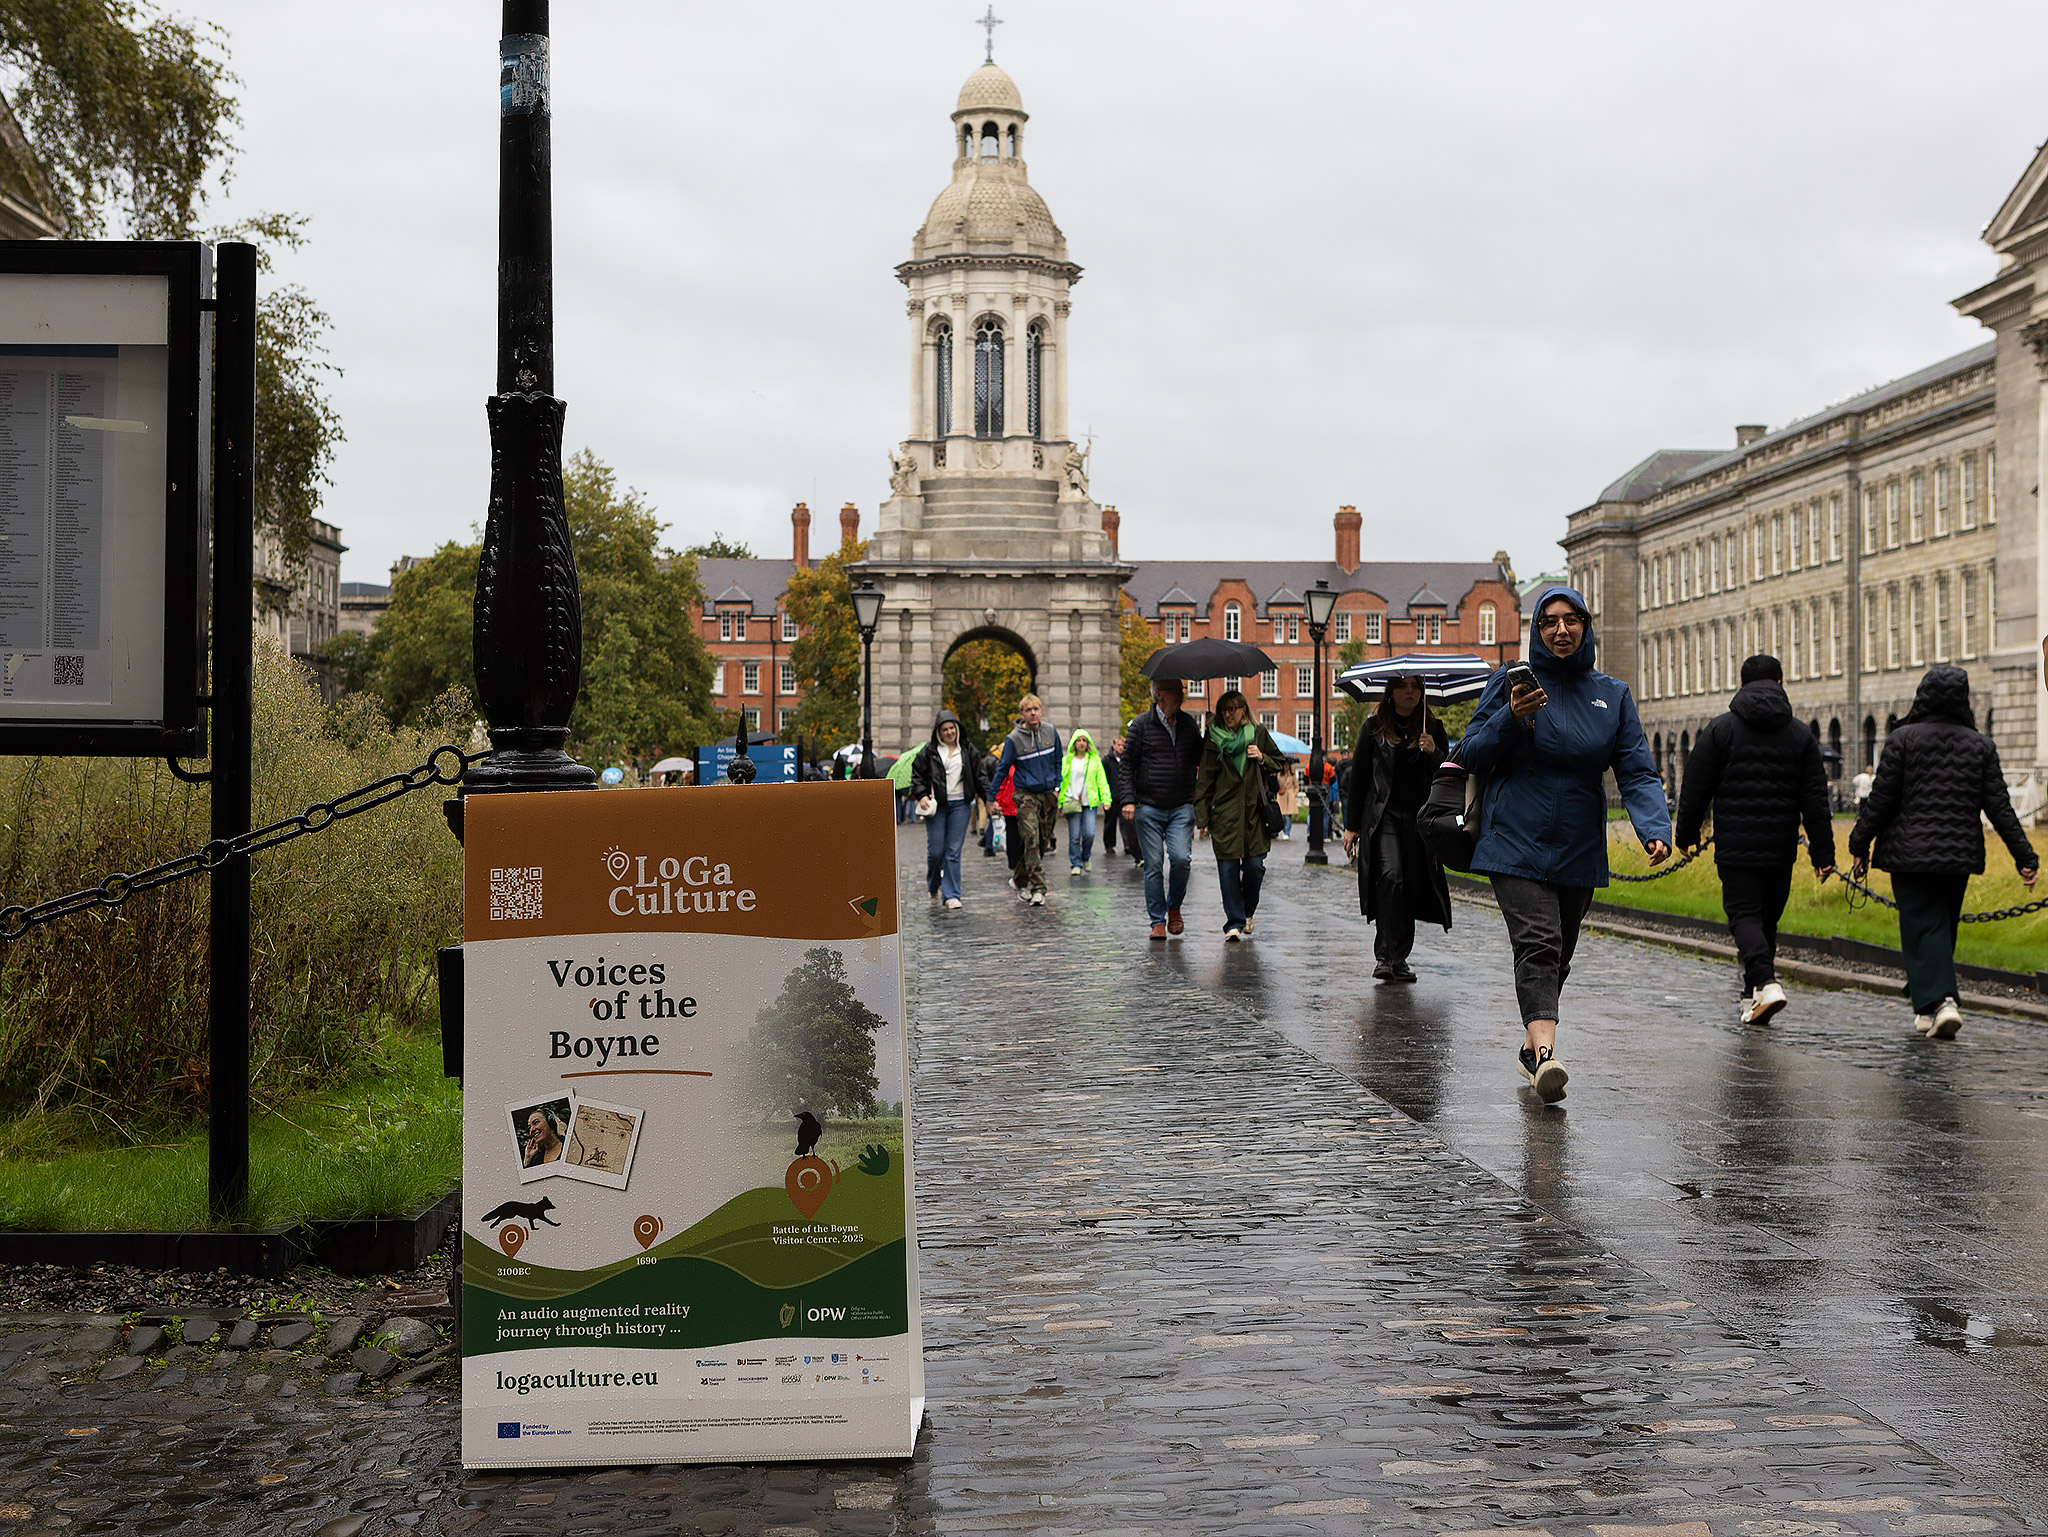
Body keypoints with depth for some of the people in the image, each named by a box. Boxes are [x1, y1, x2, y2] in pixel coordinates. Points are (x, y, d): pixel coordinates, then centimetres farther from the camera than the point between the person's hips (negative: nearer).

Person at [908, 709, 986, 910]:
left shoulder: (968, 751, 10)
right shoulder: (929, 751, 4)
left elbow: (978, 776, 15)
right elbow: (917, 774, 7)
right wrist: (921, 795, -6)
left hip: (960, 805, 1)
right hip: (936, 805, -1)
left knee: (954, 851, -3)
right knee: (935, 851, -3)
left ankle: (951, 895, 0)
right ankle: (933, 887, 24)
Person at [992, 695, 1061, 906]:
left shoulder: (1050, 733, 5)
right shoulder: (1013, 739, -6)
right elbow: (1002, 768, -1)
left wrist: (1057, 786, 11)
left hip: (1048, 794, 5)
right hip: (1025, 794, -5)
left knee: (1043, 842, 7)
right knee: (1031, 840, -15)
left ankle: (1022, 882, 22)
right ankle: (1038, 889, -19)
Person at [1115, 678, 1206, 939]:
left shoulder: (1188, 724, 11)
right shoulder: (1142, 725, 0)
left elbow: (1202, 761, 20)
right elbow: (1127, 764, 0)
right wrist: (1128, 799, -9)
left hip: (1181, 808, 2)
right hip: (1149, 808, -2)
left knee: (1181, 858, -13)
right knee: (1154, 865, -1)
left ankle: (1174, 908, 11)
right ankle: (1158, 921, 9)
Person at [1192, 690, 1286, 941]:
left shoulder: (1259, 734, 8)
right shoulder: (1213, 739, 3)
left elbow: (1279, 763, 18)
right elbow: (1204, 781, 2)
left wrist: (1262, 759, -5)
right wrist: (1202, 819, -3)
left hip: (1254, 810, 1)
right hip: (1224, 812, -1)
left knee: (1255, 865, -2)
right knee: (1228, 868, -4)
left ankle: (1247, 911, 24)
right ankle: (1234, 923, 2)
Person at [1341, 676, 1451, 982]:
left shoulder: (1432, 729, 10)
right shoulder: (1374, 728, 6)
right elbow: (1357, 778, 9)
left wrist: (1434, 753, -13)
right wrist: (1351, 826, 7)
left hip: (1419, 818, 2)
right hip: (1383, 816, -2)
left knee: (1412, 885, 1)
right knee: (1390, 876, -20)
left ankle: (1399, 959, 12)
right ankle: (1385, 956, -22)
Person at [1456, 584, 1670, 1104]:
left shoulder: (1612, 695, 8)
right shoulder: (1509, 682, 1)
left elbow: (1637, 771, 1)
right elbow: (1471, 756, 0)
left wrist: (1655, 828, -16)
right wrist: (1512, 718, -18)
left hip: (1579, 850, 4)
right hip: (1516, 842, -4)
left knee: (1558, 955, 13)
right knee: (1537, 943, -19)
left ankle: (1531, 1049, 31)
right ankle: (1545, 1053, -31)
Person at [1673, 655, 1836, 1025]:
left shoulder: (1719, 729, -1)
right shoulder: (1801, 734, 6)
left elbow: (1695, 789, 0)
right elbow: (1815, 799, 3)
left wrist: (1687, 835, 12)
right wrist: (1822, 852, 4)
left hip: (1735, 846, -3)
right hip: (1781, 848, 3)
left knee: (1744, 914, -3)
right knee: (1768, 918, 14)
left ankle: (1765, 983, -25)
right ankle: (1753, 996, 21)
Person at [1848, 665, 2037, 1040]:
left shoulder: (1903, 739, -5)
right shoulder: (1981, 746, 4)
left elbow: (1881, 799, -7)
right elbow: (1999, 806, 2)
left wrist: (1860, 845, 1)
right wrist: (2024, 856, 5)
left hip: (1911, 853, -3)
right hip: (1959, 854, 4)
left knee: (1923, 927, -2)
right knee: (1943, 927, 16)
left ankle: (1938, 1001, -18)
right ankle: (1927, 1002, 22)